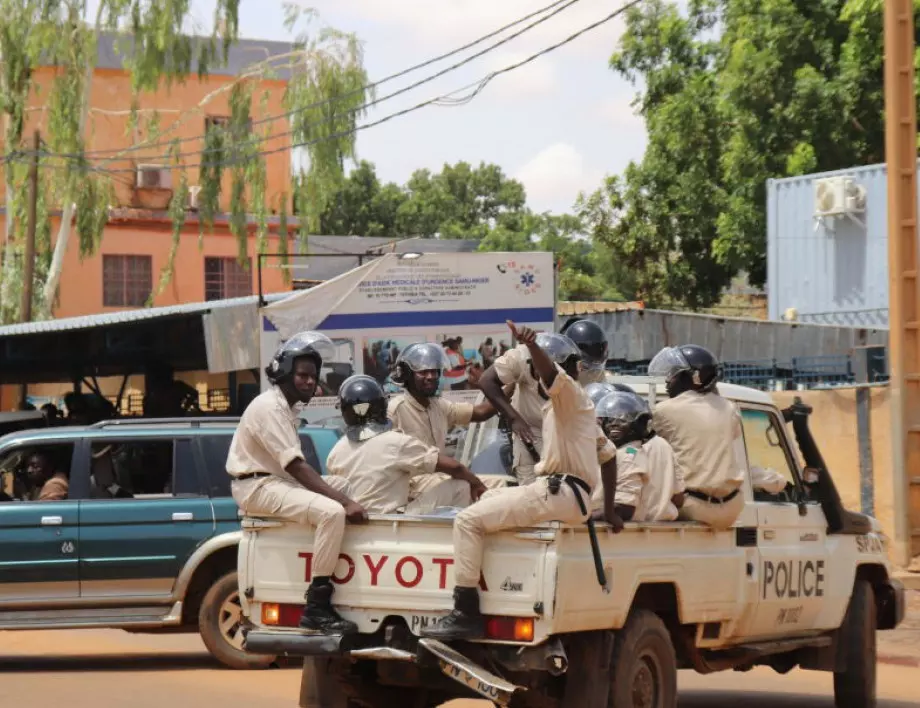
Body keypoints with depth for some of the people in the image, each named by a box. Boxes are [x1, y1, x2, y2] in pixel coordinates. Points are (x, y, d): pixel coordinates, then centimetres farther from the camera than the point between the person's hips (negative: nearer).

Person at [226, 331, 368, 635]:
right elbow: (297, 467, -25)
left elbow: (295, 466, 12)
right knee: (333, 513, -28)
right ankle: (317, 607, -29)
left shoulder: (288, 407, 15)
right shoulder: (270, 407, -17)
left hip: (280, 480, 10)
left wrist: (347, 495, 2)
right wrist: (344, 502, -30)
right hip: (258, 486, -10)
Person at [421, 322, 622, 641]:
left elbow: (550, 371, -31)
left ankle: (466, 613, -23)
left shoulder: (570, 393, -5)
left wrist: (531, 344, -50)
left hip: (557, 494, -11)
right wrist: (609, 510, 28)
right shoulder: (571, 403, 25)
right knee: (488, 497, 30)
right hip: (559, 492, 11)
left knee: (468, 520, -17)